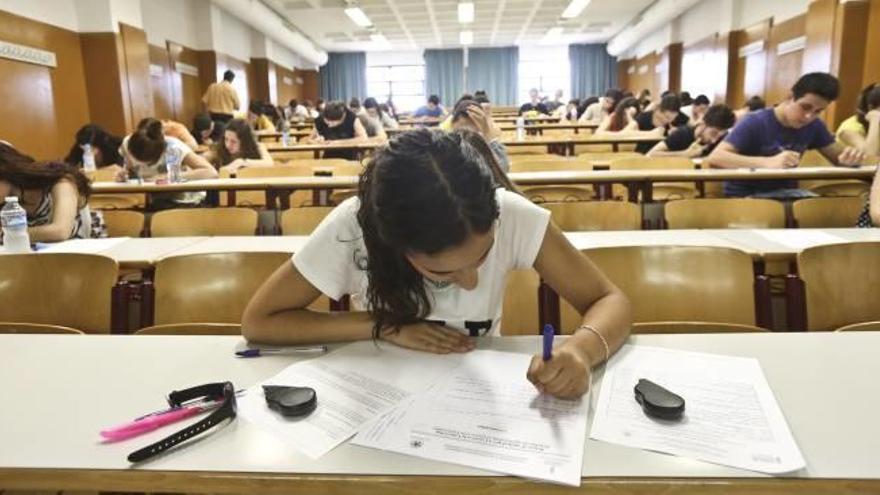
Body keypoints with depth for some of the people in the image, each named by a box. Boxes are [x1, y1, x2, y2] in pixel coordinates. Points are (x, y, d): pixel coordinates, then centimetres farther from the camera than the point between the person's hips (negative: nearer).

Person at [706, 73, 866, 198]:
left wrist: (849, 155, -17)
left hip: (785, 192, 6)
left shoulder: (814, 126, 4)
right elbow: (715, 157, -28)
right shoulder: (755, 123, -15)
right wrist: (768, 162, -41)